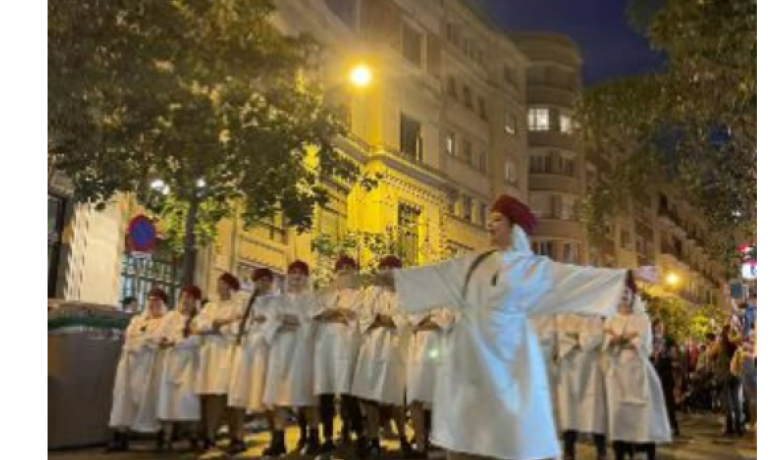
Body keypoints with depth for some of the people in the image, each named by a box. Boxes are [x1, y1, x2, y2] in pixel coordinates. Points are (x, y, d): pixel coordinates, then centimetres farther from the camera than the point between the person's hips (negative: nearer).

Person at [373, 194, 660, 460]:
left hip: (507, 355, -4)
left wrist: (629, 275, -8)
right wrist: (393, 276, 20)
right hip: (471, 353, 4)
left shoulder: (535, 267, 2)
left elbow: (582, 275, -2)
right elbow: (436, 273, 17)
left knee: (515, 434, -2)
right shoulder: (474, 264, 12)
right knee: (458, 428, 7)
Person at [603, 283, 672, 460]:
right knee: (618, 413, -3)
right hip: (617, 372, 2)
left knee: (644, 413, -7)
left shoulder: (642, 318, 6)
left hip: (638, 370, -2)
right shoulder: (611, 320, 13)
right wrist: (627, 338, -12)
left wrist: (618, 339, -6)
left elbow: (642, 345, -7)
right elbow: (607, 345, 1)